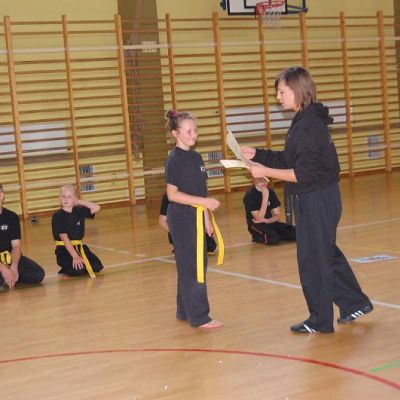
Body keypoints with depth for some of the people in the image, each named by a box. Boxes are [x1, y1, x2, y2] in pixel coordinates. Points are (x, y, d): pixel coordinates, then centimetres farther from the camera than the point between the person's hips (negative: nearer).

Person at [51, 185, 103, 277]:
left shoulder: (79, 211, 5)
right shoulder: (57, 216, -11)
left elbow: (96, 208, -2)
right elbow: (65, 238, -18)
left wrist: (79, 201, -3)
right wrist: (75, 256, -27)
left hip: (79, 247, 6)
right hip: (64, 250, -6)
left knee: (97, 266, -11)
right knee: (79, 270, -29)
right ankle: (66, 269, 5)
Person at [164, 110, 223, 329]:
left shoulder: (195, 157, 12)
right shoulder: (174, 159, -12)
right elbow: (172, 194, -17)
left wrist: (207, 219, 16)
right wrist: (203, 201, -23)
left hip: (195, 216, 8)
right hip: (181, 218, -8)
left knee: (193, 265, 13)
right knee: (191, 266, -5)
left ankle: (185, 311, 24)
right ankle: (199, 317, -1)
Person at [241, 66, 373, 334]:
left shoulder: (308, 125, -21)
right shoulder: (306, 121, 10)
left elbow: (304, 174, -24)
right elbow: (289, 160, 15)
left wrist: (265, 171, -21)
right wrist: (258, 155, 9)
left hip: (317, 201, -10)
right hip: (316, 199, 10)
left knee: (313, 259, 1)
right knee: (327, 254, 20)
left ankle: (320, 320, 14)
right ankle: (356, 303, 31)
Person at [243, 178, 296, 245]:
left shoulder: (270, 192, 2)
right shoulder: (250, 195, -15)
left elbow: (277, 215, 3)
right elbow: (259, 218, -22)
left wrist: (267, 220, -20)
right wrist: (265, 197, -28)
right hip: (256, 225, -6)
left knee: (294, 232, -15)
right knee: (274, 238, -34)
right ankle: (257, 236, -3)